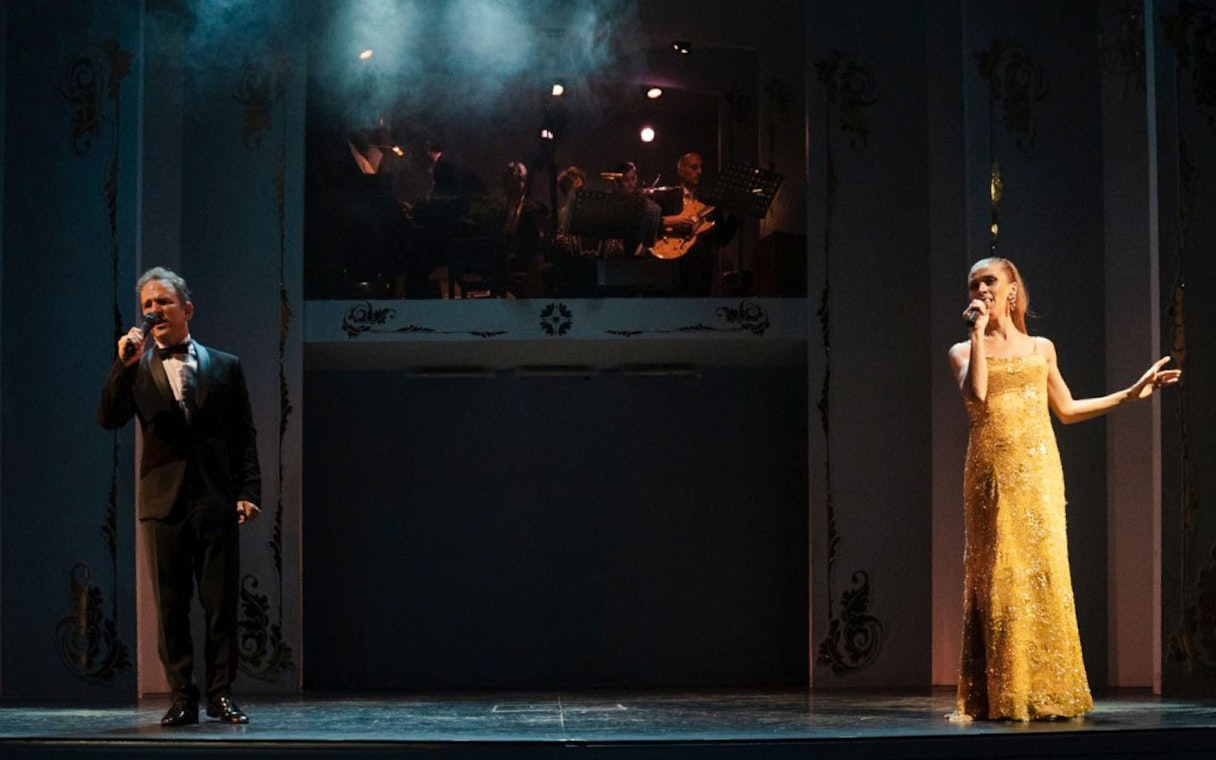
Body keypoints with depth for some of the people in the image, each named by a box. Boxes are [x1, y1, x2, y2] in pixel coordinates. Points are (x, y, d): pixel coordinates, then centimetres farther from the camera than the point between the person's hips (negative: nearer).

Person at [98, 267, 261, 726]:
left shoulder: (225, 366, 10)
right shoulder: (137, 369, 9)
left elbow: (244, 435, 9)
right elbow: (108, 419, -5)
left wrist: (248, 491, -1)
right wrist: (125, 365, -15)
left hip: (216, 500, 0)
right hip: (164, 502, 0)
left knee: (221, 604, 0)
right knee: (170, 606, 2)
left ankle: (220, 694, 6)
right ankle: (182, 697, 8)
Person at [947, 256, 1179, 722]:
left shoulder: (1041, 348, 16)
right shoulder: (964, 351, 8)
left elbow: (1066, 410, 22)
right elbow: (976, 394, -12)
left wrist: (1130, 394, 21)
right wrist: (979, 333, -8)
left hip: (1038, 470, 2)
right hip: (991, 473, -2)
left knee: (1044, 572, -3)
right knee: (998, 576, -6)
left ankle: (1048, 691, 1)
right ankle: (1002, 695, -3)